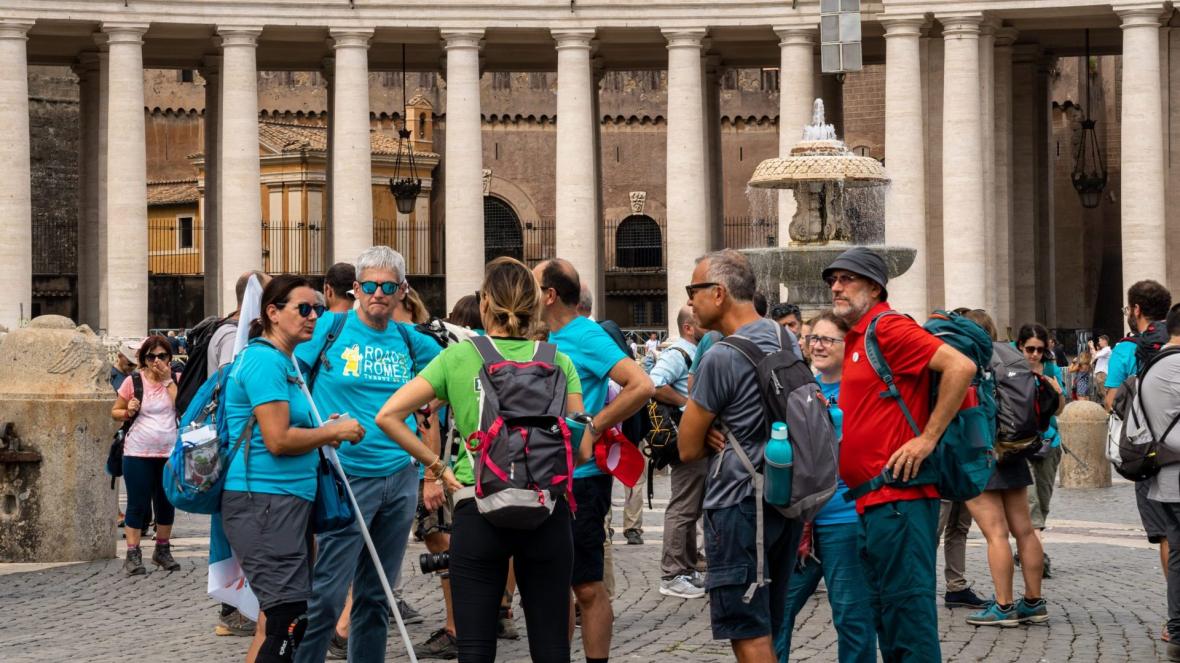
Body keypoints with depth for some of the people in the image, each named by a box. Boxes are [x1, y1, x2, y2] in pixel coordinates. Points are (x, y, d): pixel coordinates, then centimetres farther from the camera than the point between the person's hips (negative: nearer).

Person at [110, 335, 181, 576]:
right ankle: (133, 555, 1)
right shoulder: (134, 381, -1)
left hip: (169, 453, 3)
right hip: (138, 454, -3)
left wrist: (168, 380, -13)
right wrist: (128, 412, -15)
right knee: (138, 504, -2)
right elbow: (115, 411, 6)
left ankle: (163, 551, 26)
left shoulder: (174, 381, 4)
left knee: (166, 503, 12)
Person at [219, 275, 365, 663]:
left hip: (289, 501, 11)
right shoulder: (265, 360, -12)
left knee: (278, 621, 12)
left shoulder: (284, 361, 19)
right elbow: (277, 439, -20)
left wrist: (321, 433, 12)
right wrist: (333, 432, -8)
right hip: (264, 502, -11)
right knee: (289, 620, -13)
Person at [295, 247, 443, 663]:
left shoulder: (412, 343, 8)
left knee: (377, 595, 12)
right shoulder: (328, 328, -3)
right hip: (345, 478, -4)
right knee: (327, 594, -9)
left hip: (400, 478, 5)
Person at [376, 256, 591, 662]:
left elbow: (388, 416, -5)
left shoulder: (459, 357, 0)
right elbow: (581, 450, -1)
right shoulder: (557, 361, 2)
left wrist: (435, 466, 2)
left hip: (478, 511, -1)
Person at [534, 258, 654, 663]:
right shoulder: (545, 340, 13)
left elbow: (642, 386, -23)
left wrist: (594, 427, -21)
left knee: (587, 587, -2)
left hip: (580, 476, -9)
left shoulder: (587, 336, -12)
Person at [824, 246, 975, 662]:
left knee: (907, 609, -8)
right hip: (870, 502, 10)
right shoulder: (856, 340, 19)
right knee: (887, 614, 13)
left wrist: (927, 438, -19)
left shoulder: (887, 328, -9)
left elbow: (961, 366, -20)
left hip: (897, 499, -10)